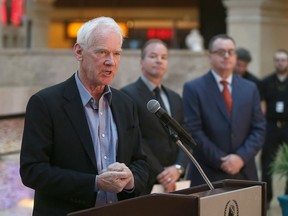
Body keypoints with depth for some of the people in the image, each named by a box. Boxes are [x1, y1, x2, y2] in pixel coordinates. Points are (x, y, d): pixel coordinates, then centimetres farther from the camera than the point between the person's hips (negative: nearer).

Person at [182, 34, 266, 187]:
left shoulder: (250, 89, 12)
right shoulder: (193, 88, 0)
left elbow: (259, 129, 7)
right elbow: (194, 131, -7)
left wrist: (241, 157, -9)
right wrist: (220, 161, -12)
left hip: (244, 173, 3)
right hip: (208, 174, -3)